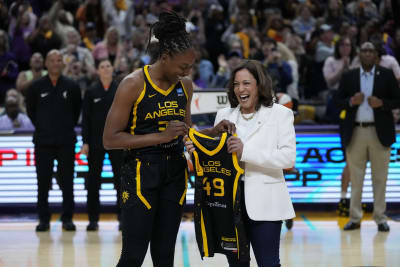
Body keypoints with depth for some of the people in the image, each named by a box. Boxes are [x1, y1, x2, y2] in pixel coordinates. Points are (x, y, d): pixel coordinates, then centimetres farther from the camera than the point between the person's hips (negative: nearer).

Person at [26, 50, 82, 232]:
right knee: (43, 181, 1)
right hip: (43, 141, 0)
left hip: (66, 141, 0)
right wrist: (41, 127, 9)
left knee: (67, 181, 2)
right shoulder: (36, 87, 2)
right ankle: (44, 219, 8)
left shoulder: (71, 87, 3)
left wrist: (69, 126, 10)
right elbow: (30, 109, 14)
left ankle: (67, 218, 9)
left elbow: (77, 109, 16)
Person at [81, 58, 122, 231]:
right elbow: (86, 118, 3)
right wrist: (85, 142, -3)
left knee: (120, 179, 0)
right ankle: (93, 219, 9)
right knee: (93, 181, 2)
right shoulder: (91, 92, 4)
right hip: (96, 142, 0)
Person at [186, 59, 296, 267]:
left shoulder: (280, 114, 1)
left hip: (263, 203, -4)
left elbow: (289, 157, -11)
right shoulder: (224, 115, 13)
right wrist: (197, 150, -4)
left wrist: (246, 152, -20)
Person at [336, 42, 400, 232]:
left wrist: (382, 103, -14)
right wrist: (351, 101, -12)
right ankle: (355, 218, 9)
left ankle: (380, 218, 9)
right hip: (355, 133, 1)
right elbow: (339, 101, 8)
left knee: (379, 178, 3)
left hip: (379, 133, -1)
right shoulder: (348, 77, 8)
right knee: (355, 178, 4)